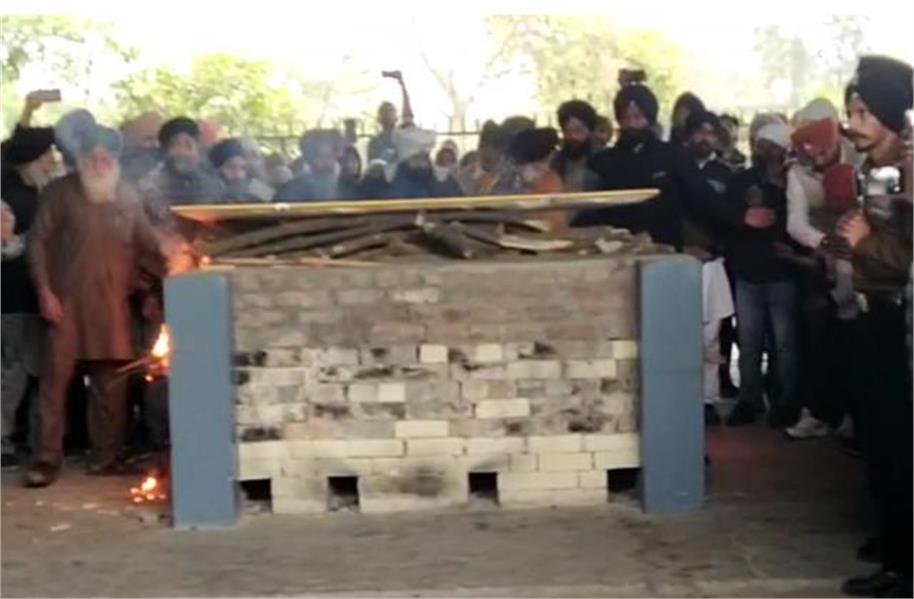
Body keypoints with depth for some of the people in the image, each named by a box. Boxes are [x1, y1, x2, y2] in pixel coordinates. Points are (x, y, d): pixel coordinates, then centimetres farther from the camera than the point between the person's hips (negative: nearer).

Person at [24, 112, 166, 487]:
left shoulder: (128, 198, 12)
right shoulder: (61, 192, 2)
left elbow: (146, 247, 15)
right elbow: (37, 241, 0)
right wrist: (45, 291, -7)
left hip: (113, 303, 3)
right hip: (67, 299, -3)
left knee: (111, 382, 5)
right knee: (56, 377, -5)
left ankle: (106, 455, 16)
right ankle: (46, 459, 1)